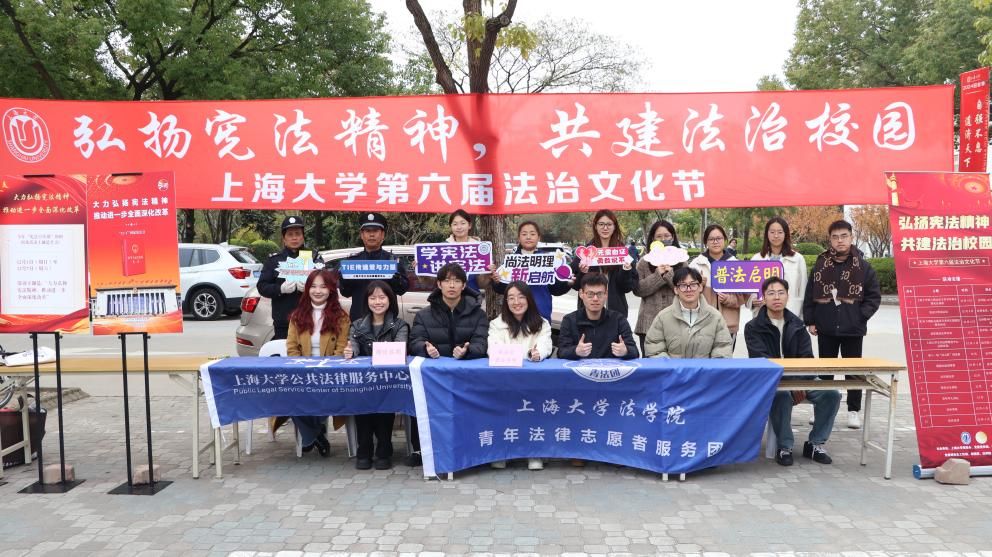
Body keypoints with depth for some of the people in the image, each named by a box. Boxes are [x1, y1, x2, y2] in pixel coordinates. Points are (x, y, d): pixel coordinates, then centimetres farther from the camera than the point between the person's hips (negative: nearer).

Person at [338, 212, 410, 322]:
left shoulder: (393, 260, 6)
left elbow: (404, 288, -2)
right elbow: (346, 292, 8)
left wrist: (395, 278, -22)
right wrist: (345, 279, -13)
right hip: (358, 317, 2)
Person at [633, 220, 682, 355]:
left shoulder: (681, 261, 8)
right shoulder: (644, 262, 7)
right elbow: (637, 289, -2)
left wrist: (669, 274, -12)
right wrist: (657, 275, -10)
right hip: (649, 324, 0)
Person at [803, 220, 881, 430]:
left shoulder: (863, 266, -2)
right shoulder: (820, 264, 1)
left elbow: (874, 296, 1)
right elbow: (810, 295, 3)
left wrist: (861, 316, -10)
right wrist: (810, 321, -1)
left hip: (853, 329, -1)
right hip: (825, 328, 1)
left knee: (853, 371, 8)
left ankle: (853, 410, 20)